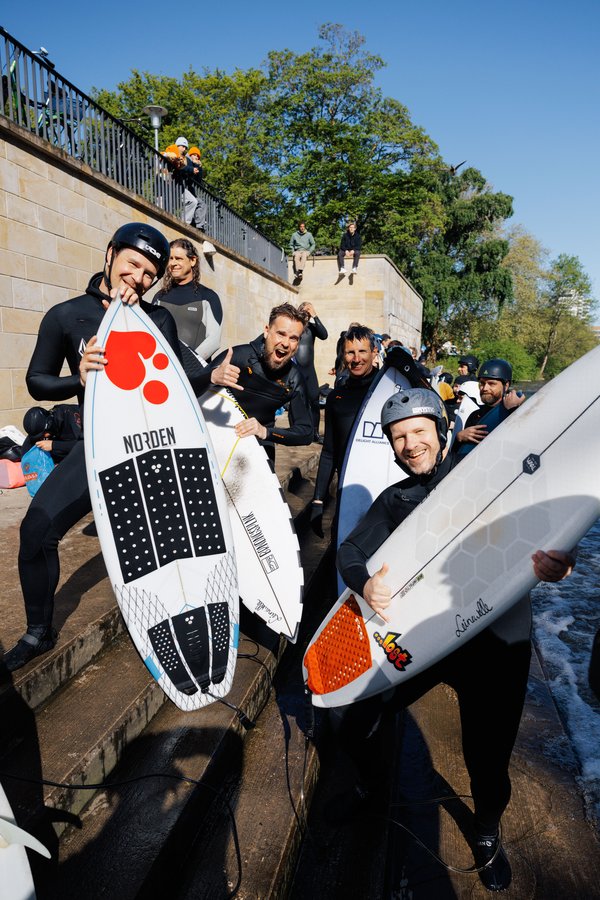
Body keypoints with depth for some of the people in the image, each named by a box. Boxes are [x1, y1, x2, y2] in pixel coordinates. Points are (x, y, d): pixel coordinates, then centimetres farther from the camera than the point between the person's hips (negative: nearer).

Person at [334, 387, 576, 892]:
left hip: (494, 644, -3)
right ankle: (369, 787, 40)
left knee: (488, 761, 6)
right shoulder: (394, 501, 7)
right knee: (348, 722, 4)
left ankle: (488, 835, 43)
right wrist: (365, 584, -23)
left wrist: (558, 563, -33)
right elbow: (350, 554, 0)